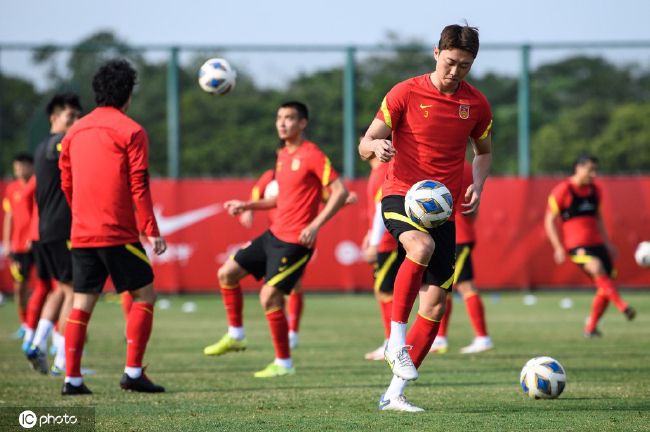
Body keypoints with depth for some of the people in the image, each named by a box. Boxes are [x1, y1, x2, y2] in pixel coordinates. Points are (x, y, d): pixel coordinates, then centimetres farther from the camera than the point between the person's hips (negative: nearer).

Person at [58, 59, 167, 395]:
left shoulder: (75, 132, 12)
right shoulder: (130, 131, -5)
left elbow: (66, 185, 16)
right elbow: (139, 186, -11)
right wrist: (151, 231, -8)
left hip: (81, 234, 6)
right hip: (118, 234, -6)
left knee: (82, 303, 8)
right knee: (144, 296, 5)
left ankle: (72, 378, 2)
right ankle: (133, 372, -2)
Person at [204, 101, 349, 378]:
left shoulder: (312, 155, -13)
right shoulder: (283, 156, 13)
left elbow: (340, 192, -18)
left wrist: (315, 225, -25)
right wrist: (247, 206, 17)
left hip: (295, 241, -9)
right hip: (274, 234, 9)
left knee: (269, 297, -14)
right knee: (227, 273, 10)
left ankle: (284, 364, -2)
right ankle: (235, 336, 24)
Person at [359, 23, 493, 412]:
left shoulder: (476, 104, 6)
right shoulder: (406, 94, -4)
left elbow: (484, 151, 22)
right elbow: (365, 144, -2)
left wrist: (477, 185, 2)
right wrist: (376, 146, -27)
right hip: (401, 195, -4)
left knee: (435, 304, -2)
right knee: (422, 246, -38)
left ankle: (395, 393, 7)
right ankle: (396, 340, -26)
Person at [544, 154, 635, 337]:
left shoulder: (595, 190, 13)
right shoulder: (562, 191, -6)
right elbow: (550, 221, -3)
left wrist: (607, 243, 21)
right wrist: (558, 248, -12)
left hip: (596, 243, 7)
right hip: (577, 245, -7)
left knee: (606, 286, 1)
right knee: (597, 268, -33)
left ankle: (591, 327, 15)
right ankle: (622, 306, -39)